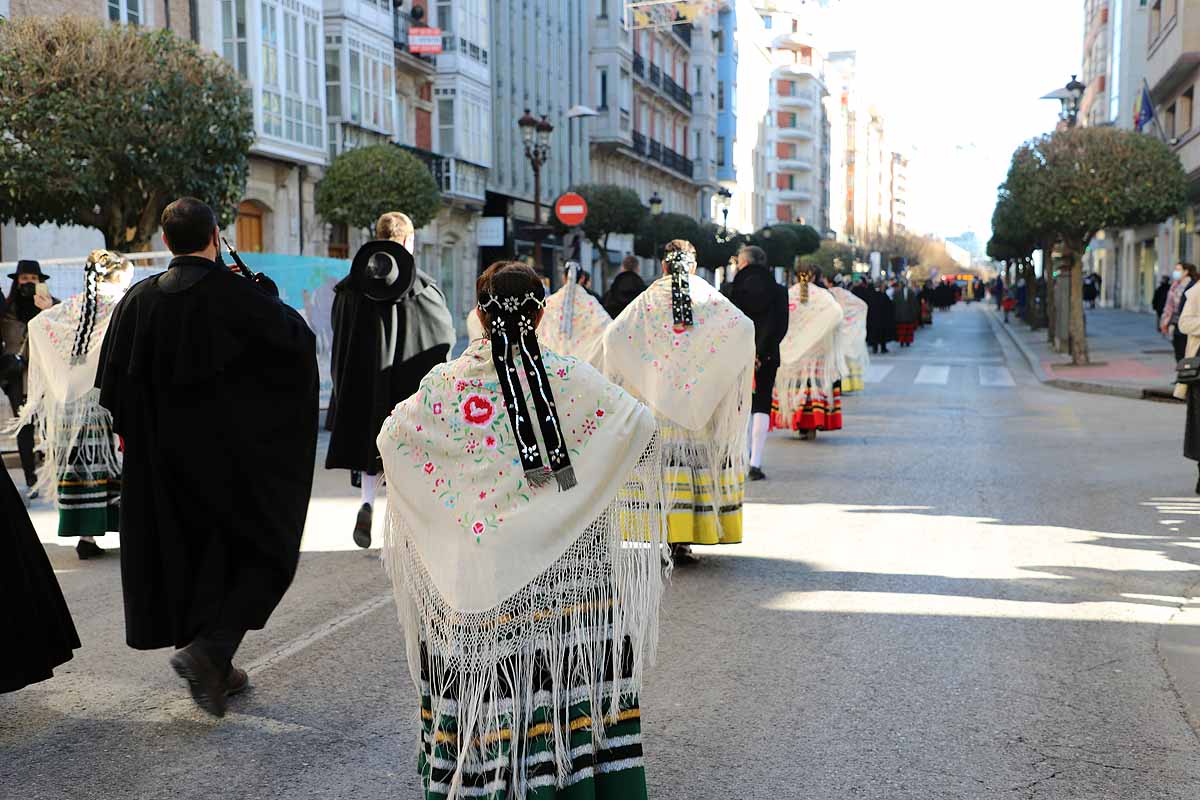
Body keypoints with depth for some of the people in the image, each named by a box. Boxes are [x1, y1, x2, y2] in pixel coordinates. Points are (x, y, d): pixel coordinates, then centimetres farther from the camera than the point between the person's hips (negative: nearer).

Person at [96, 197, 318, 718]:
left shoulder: (139, 299, -1)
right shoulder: (239, 295, -14)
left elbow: (112, 381, 4)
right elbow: (300, 339, -5)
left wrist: (130, 429, 19)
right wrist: (267, 295, 8)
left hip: (165, 456, 5)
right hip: (236, 453, -5)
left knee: (192, 555, 17)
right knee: (264, 552, 8)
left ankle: (215, 671, 24)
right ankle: (209, 649, -10)